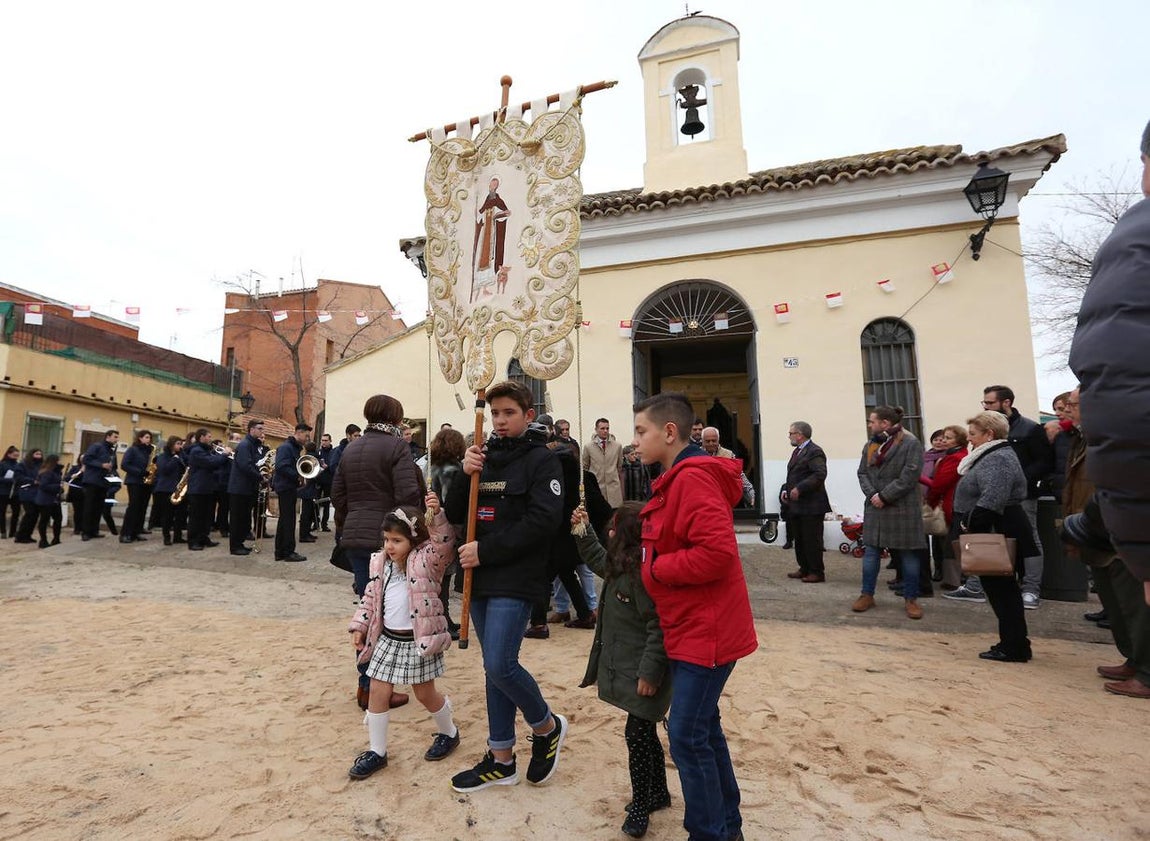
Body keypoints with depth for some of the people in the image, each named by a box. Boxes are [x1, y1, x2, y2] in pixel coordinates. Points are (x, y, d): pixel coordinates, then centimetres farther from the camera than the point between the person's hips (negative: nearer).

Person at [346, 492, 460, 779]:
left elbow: (445, 540, -32)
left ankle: (448, 733, 37)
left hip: (419, 639, -5)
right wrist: (359, 626, 6)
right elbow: (370, 598, 11)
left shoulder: (426, 560, -14)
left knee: (425, 694, 10)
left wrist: (436, 514, -45)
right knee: (377, 692, 8)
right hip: (387, 638, 6)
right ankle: (376, 751, 26)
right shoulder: (381, 563, 3)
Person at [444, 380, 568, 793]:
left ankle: (547, 726, 19)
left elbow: (542, 522, -18)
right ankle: (501, 760, 28)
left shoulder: (542, 460, -7)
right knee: (495, 668, 13)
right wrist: (464, 475, -9)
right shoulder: (484, 457, 11)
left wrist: (486, 550, -17)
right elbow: (455, 514, 9)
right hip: (481, 578, 6)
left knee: (500, 665, -10)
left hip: (516, 580, -6)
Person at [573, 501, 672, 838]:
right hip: (627, 668, 10)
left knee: (637, 734, 2)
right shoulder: (621, 565, 4)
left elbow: (659, 628, -27)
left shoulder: (644, 573, -27)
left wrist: (650, 672, -25)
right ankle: (658, 793, 39)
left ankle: (640, 806, 20)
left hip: (642, 674, -10)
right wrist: (584, 530, 18)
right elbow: (598, 559, 26)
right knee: (644, 732, 22)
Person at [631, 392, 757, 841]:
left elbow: (717, 551, -29)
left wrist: (655, 568, -18)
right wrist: (656, 567, 5)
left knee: (687, 736, -1)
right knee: (703, 728, 19)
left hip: (705, 630, -10)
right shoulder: (678, 478, 12)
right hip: (690, 627, 10)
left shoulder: (693, 477, -20)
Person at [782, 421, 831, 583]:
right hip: (797, 505, 10)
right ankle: (804, 569, 26)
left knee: (812, 540, -2)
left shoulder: (814, 452, -13)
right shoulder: (797, 451, 17)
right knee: (799, 539, 15)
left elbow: (820, 475, -24)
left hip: (811, 505, -9)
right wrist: (786, 490, 9)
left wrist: (799, 488, -25)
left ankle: (817, 572, 9)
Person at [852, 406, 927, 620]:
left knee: (908, 554, 4)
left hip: (903, 508, -5)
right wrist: (872, 494, -8)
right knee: (871, 551, 8)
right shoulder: (870, 445, 12)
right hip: (875, 507, 6)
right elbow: (862, 473, 9)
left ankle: (911, 599, 17)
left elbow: (909, 477, -15)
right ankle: (867, 595, 18)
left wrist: (884, 496, -15)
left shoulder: (911, 444, -8)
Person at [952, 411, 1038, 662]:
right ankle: (1012, 643, 23)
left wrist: (969, 524, -19)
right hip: (994, 533, 10)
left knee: (1000, 588, -2)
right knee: (1000, 588, 15)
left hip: (998, 534, -10)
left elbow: (991, 500, -29)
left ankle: (1015, 648, 7)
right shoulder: (991, 456, 17)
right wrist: (969, 525, 14)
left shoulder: (998, 459, -17)